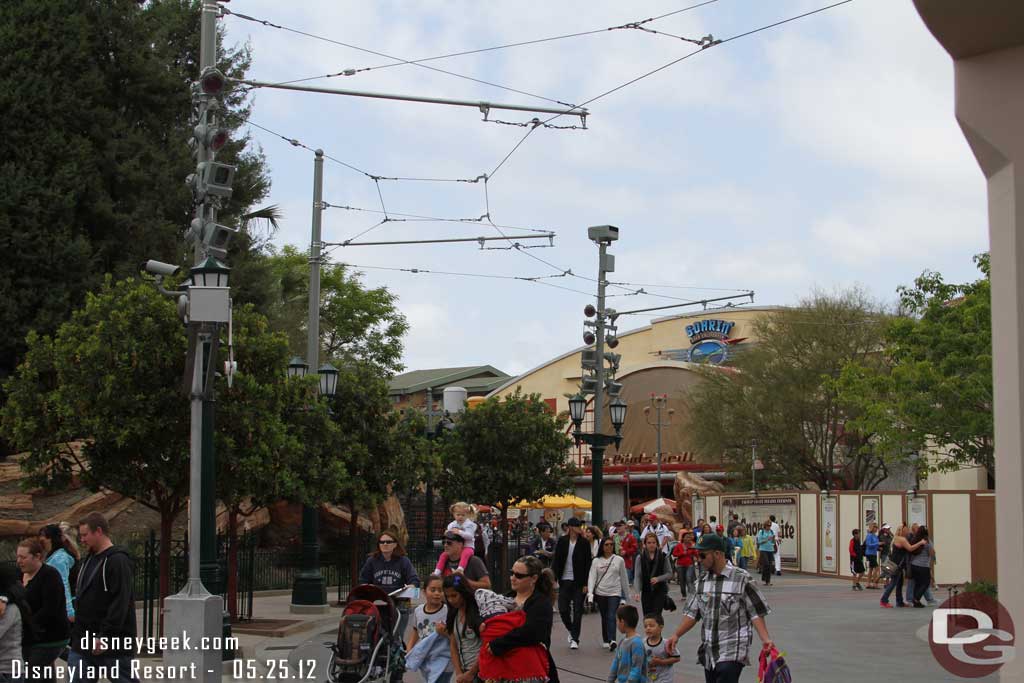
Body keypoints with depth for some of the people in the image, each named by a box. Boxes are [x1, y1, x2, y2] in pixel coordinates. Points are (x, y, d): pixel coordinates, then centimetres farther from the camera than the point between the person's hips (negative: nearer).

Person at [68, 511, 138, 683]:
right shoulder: (89, 560, 17)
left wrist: (105, 636, -24)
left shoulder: (118, 561, -13)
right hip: (82, 642, 9)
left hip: (112, 644, -9)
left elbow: (120, 603, -21)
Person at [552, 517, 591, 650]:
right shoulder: (562, 541, 2)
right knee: (563, 609, 2)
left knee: (577, 611, 0)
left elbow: (588, 564, -2)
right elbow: (556, 561, 4)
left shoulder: (584, 543, -2)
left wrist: (586, 583, -7)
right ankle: (571, 630, 28)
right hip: (564, 581, 2)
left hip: (579, 582, -2)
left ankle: (575, 639, 8)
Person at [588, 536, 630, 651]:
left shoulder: (619, 560, 3)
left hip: (615, 593, -2)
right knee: (604, 617, 10)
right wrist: (590, 592, -17)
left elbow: (624, 578, 9)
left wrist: (626, 594, 12)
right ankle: (605, 640, 22)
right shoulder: (596, 561, 3)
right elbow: (592, 577, -4)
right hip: (600, 593, 2)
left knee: (611, 616, -17)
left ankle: (612, 640, -28)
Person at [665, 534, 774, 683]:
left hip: (733, 654, -6)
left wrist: (765, 639, -20)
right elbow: (692, 613, 13)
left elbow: (756, 613, -8)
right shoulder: (702, 581, 9)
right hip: (709, 653, 6)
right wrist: (677, 635, 2)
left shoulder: (741, 579, -9)